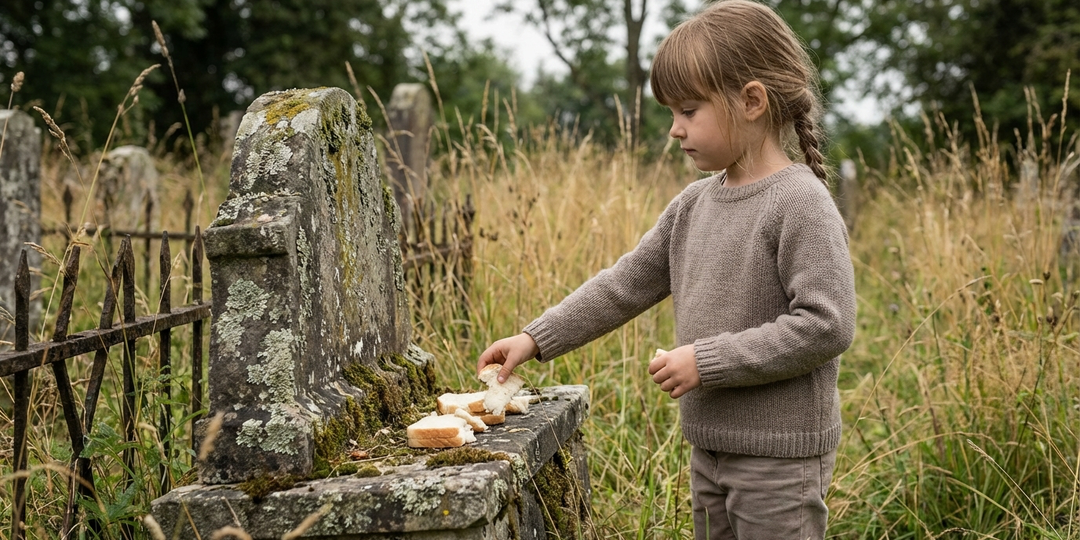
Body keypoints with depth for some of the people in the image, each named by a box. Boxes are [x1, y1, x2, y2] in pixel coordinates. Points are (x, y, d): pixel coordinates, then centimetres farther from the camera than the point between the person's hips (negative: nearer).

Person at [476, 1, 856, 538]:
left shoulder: (801, 204, -16)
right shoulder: (693, 205, 8)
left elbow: (825, 326, -22)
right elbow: (626, 284, 13)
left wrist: (706, 360, -20)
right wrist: (536, 339, 7)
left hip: (780, 454, -8)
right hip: (710, 446, 8)